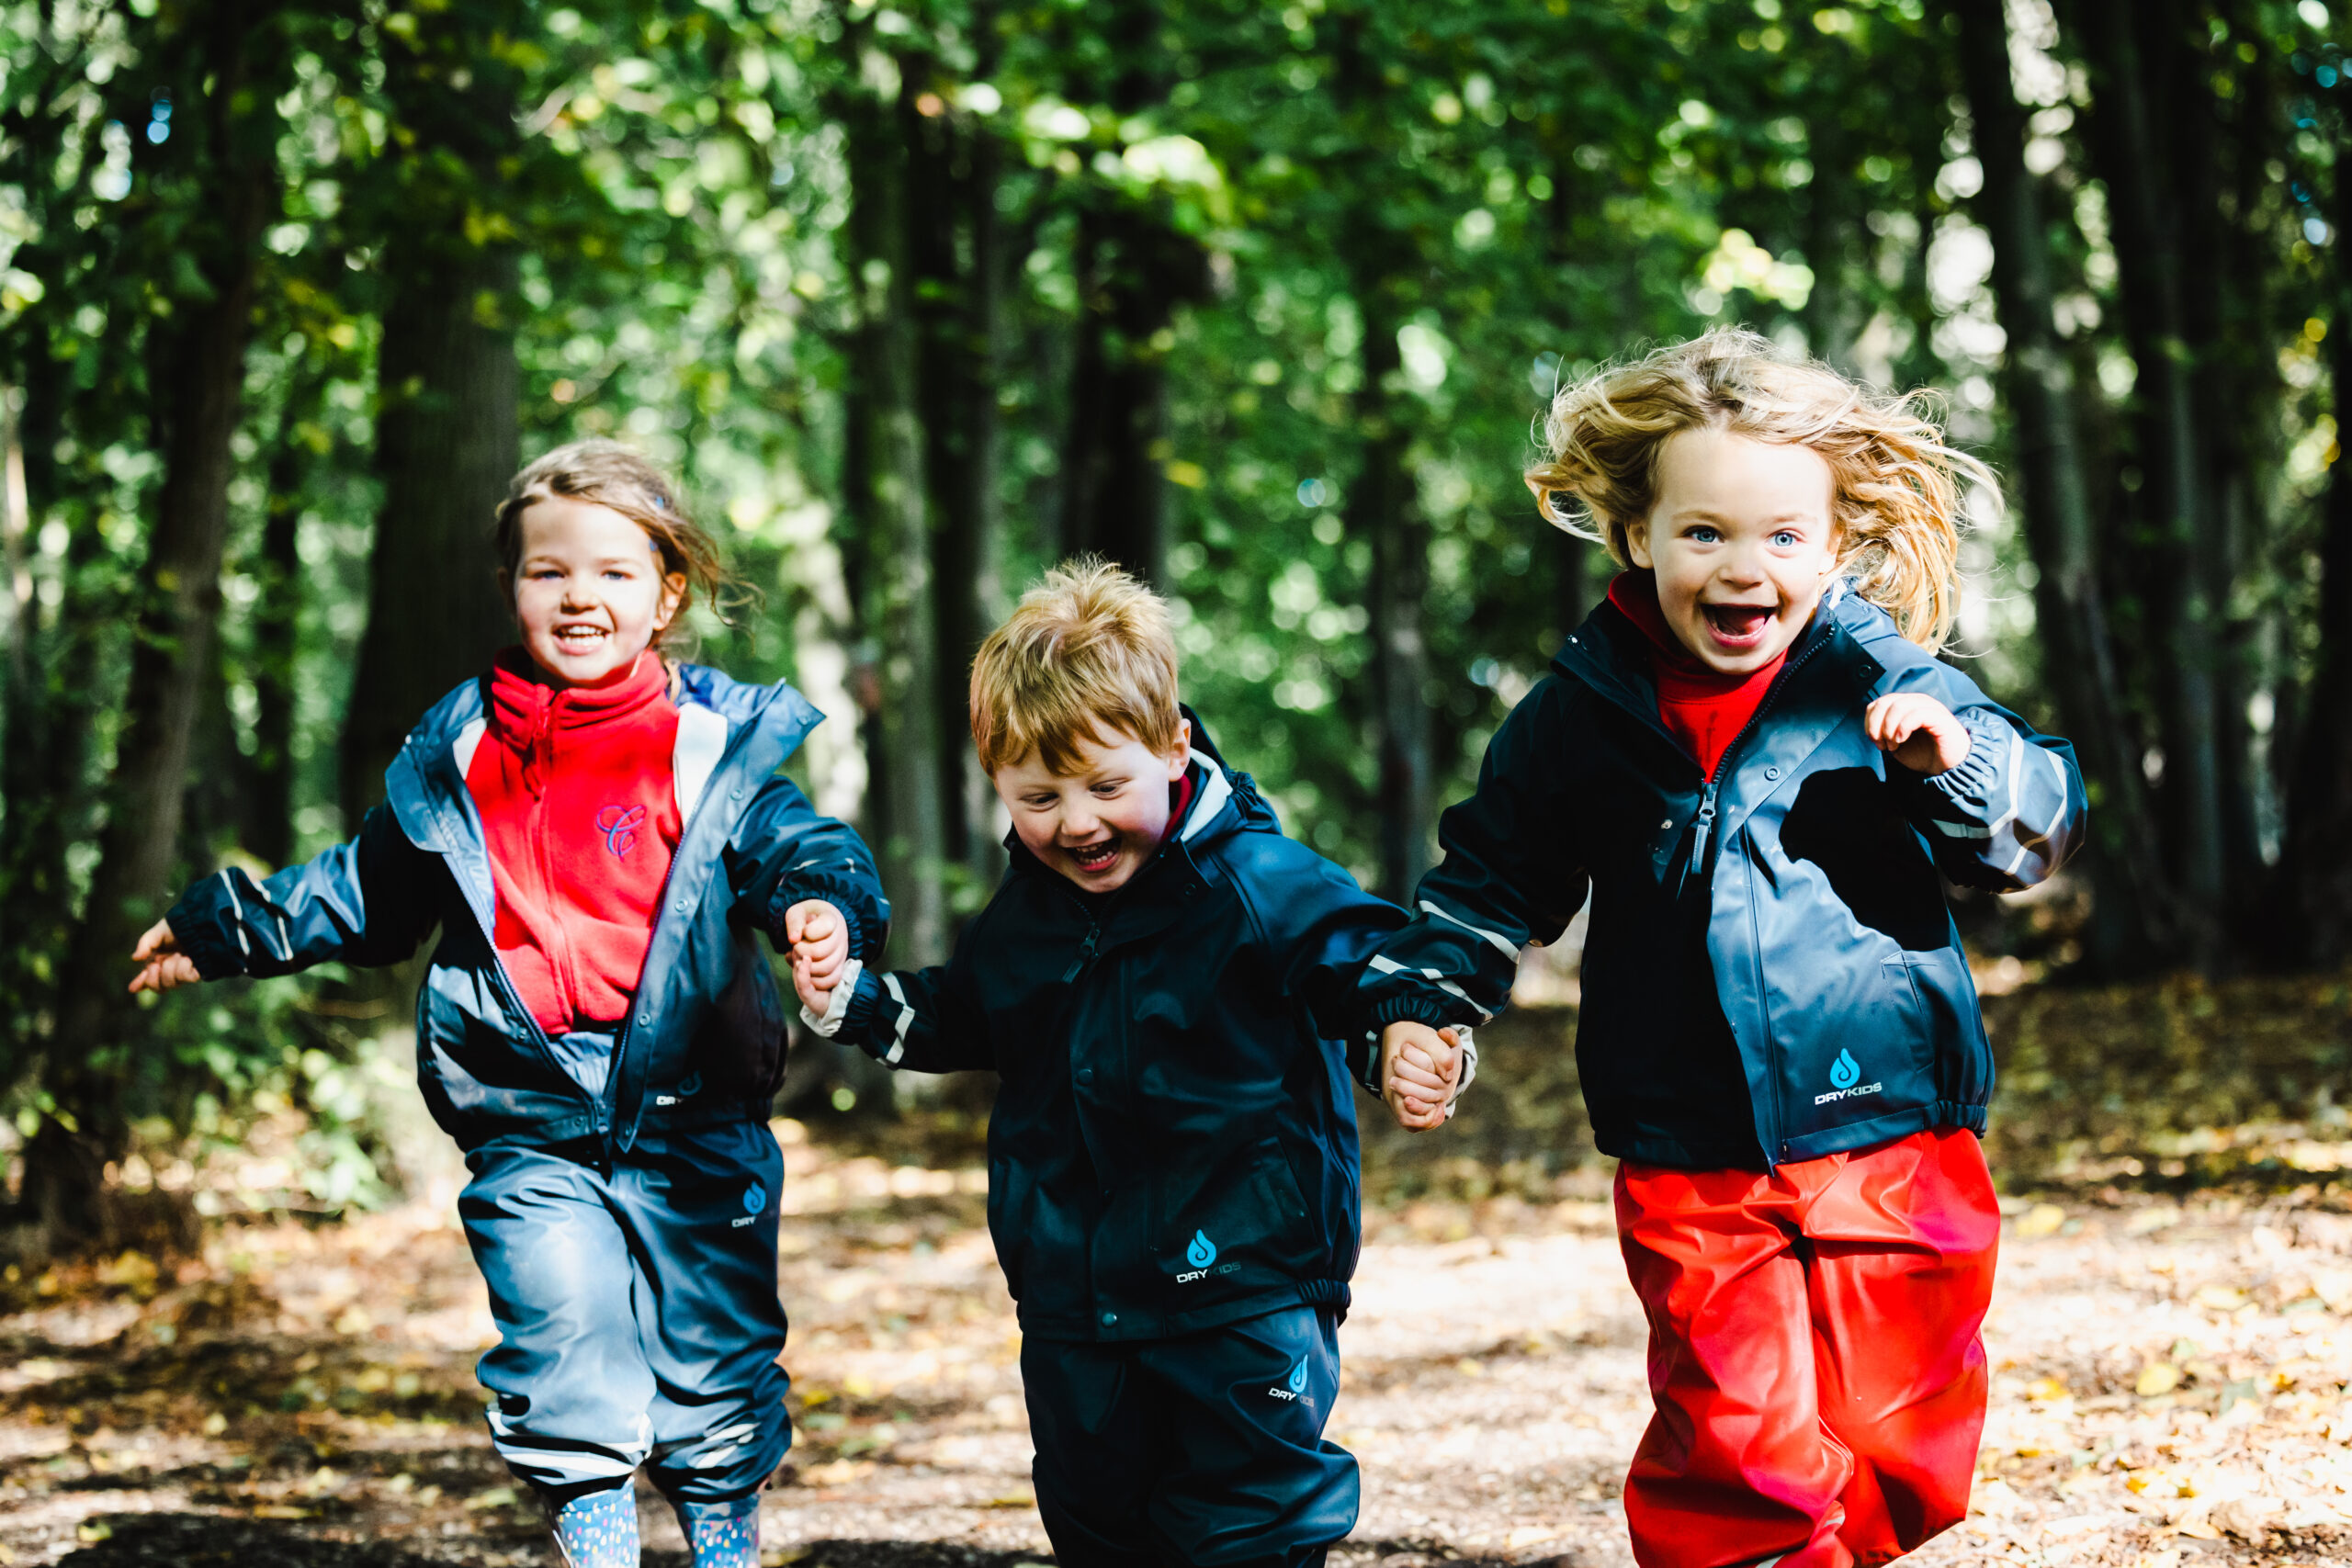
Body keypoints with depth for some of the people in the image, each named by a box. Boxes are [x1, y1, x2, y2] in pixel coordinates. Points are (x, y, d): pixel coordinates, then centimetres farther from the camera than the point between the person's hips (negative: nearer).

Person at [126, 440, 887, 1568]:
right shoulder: (459, 758, 7)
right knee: (563, 1326, -14)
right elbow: (368, 891, 21)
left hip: (696, 1123, -1)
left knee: (712, 1342, 7)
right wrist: (225, 928, 23)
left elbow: (801, 846, -7)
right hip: (531, 1133, 1)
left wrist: (826, 903, -30)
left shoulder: (715, 750, -1)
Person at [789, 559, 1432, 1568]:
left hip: (1239, 1292, -6)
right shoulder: (1023, 912, 6)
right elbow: (960, 1019, 23)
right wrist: (853, 999, 9)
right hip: (1073, 1298, 6)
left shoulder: (1255, 882, -13)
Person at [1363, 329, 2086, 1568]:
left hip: (1892, 1151, 0)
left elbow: (2044, 824, -3)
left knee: (1894, 1453, 8)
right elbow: (1492, 872, 16)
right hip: (1693, 1174, 0)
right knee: (1741, 1463, -8)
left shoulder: (1881, 680, -4)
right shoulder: (1584, 712, 2)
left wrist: (1958, 760, -21)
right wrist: (1423, 996, 5)